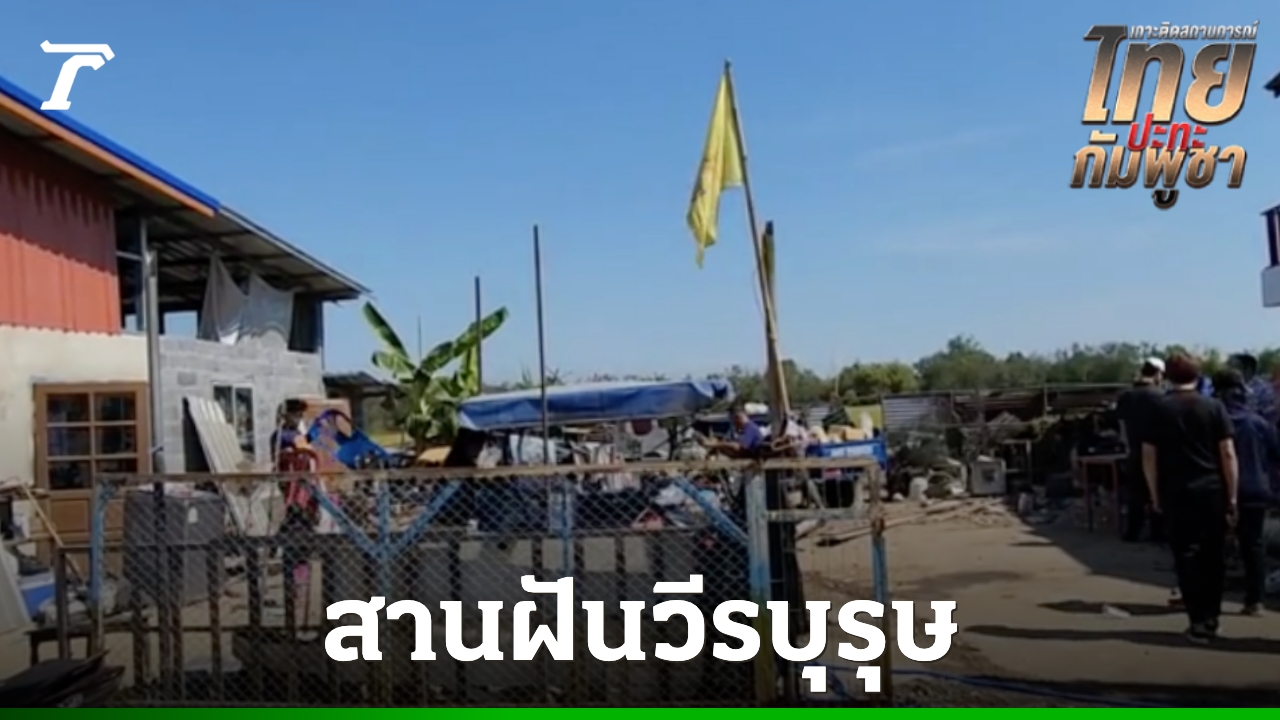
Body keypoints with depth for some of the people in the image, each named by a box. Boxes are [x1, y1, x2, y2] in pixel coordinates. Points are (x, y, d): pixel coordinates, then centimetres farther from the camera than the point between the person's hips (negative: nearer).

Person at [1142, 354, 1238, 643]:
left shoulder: (1158, 410, 1)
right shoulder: (1214, 407, 1)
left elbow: (1148, 456, -1)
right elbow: (1228, 453, -3)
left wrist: (1155, 495, 8)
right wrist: (1232, 496, 3)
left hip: (1176, 494, -1)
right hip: (1212, 491, 1)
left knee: (1186, 557, 5)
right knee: (1213, 557, 13)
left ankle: (1199, 621, 2)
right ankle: (1211, 618, 18)